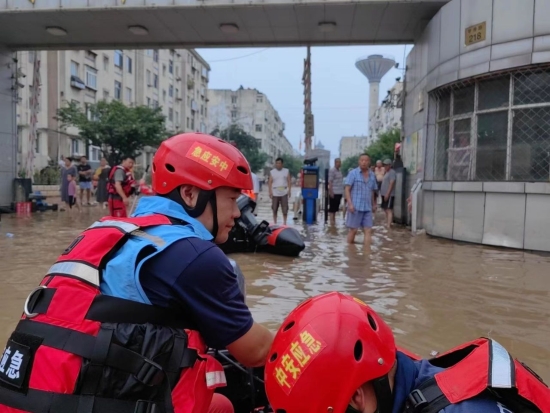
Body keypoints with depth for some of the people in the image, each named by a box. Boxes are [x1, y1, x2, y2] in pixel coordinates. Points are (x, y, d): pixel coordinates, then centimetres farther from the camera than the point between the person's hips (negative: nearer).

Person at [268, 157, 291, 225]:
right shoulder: (272, 172, 5)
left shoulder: (286, 171, 7)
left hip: (284, 193, 0)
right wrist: (270, 192, -7)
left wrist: (289, 190, -3)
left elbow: (289, 181, 6)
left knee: (285, 209, -2)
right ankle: (275, 222, 15)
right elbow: (270, 182, 2)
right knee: (274, 209, 5)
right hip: (275, 193, 0)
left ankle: (284, 222, 9)